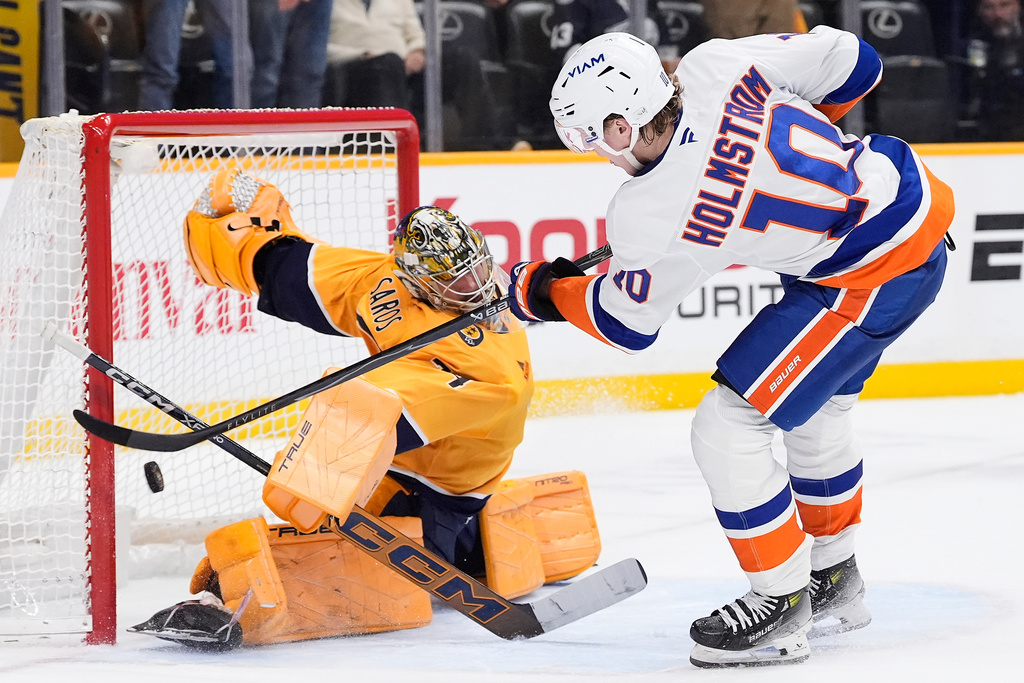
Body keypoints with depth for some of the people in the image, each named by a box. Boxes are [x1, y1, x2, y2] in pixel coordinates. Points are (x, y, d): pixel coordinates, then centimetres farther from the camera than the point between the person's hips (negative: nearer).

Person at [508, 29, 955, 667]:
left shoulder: (649, 216, -22)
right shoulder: (716, 64, -9)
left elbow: (627, 321, -2)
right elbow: (851, 61, 2)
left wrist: (545, 293, 16)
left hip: (872, 276, -9)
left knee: (727, 426, -3)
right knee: (819, 402, 28)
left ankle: (782, 602, 10)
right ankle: (834, 580, 45)